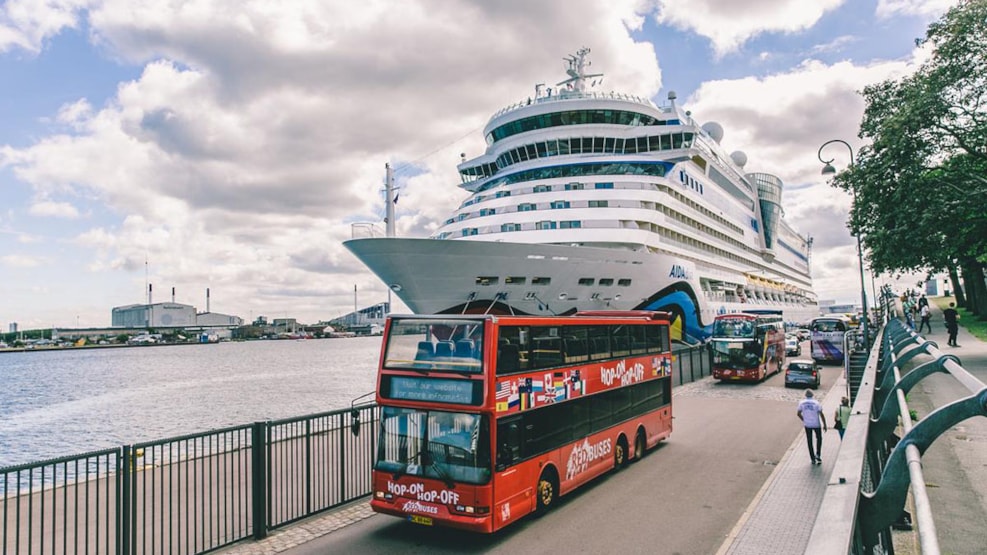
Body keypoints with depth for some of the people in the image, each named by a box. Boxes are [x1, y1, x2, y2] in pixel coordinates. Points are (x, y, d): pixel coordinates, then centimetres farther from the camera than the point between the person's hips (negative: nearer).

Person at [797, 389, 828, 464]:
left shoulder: (801, 403, -5)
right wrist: (824, 425, -4)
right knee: (819, 438, 21)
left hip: (807, 425, 2)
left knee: (809, 441, 11)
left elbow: (798, 413, -2)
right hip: (816, 424, -2)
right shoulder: (816, 403, -11)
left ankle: (813, 459, 13)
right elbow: (821, 414, -12)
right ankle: (818, 454, 10)